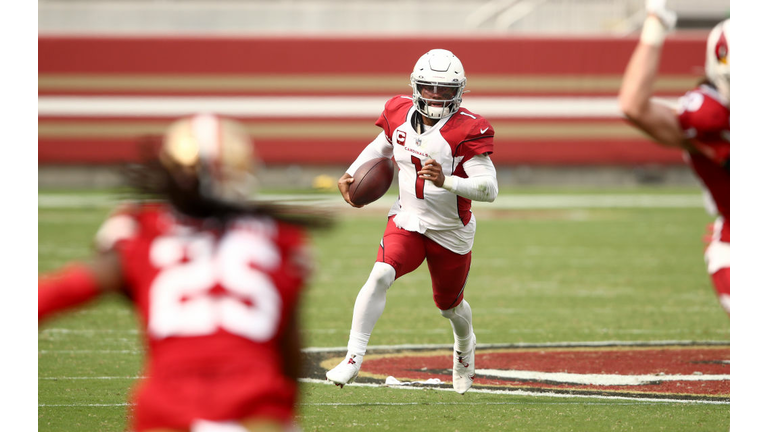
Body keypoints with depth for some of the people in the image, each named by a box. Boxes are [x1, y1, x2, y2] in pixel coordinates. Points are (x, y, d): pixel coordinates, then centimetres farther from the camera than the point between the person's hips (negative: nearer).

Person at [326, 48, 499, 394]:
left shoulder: (467, 130, -21)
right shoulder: (400, 113, -6)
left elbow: (489, 189, -27)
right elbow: (382, 145, 18)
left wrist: (446, 181, -41)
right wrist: (351, 174, 4)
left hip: (451, 232, -2)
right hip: (408, 220, 2)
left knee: (449, 306, 17)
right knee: (380, 275, -26)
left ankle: (465, 344, 54)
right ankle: (353, 359, -24)